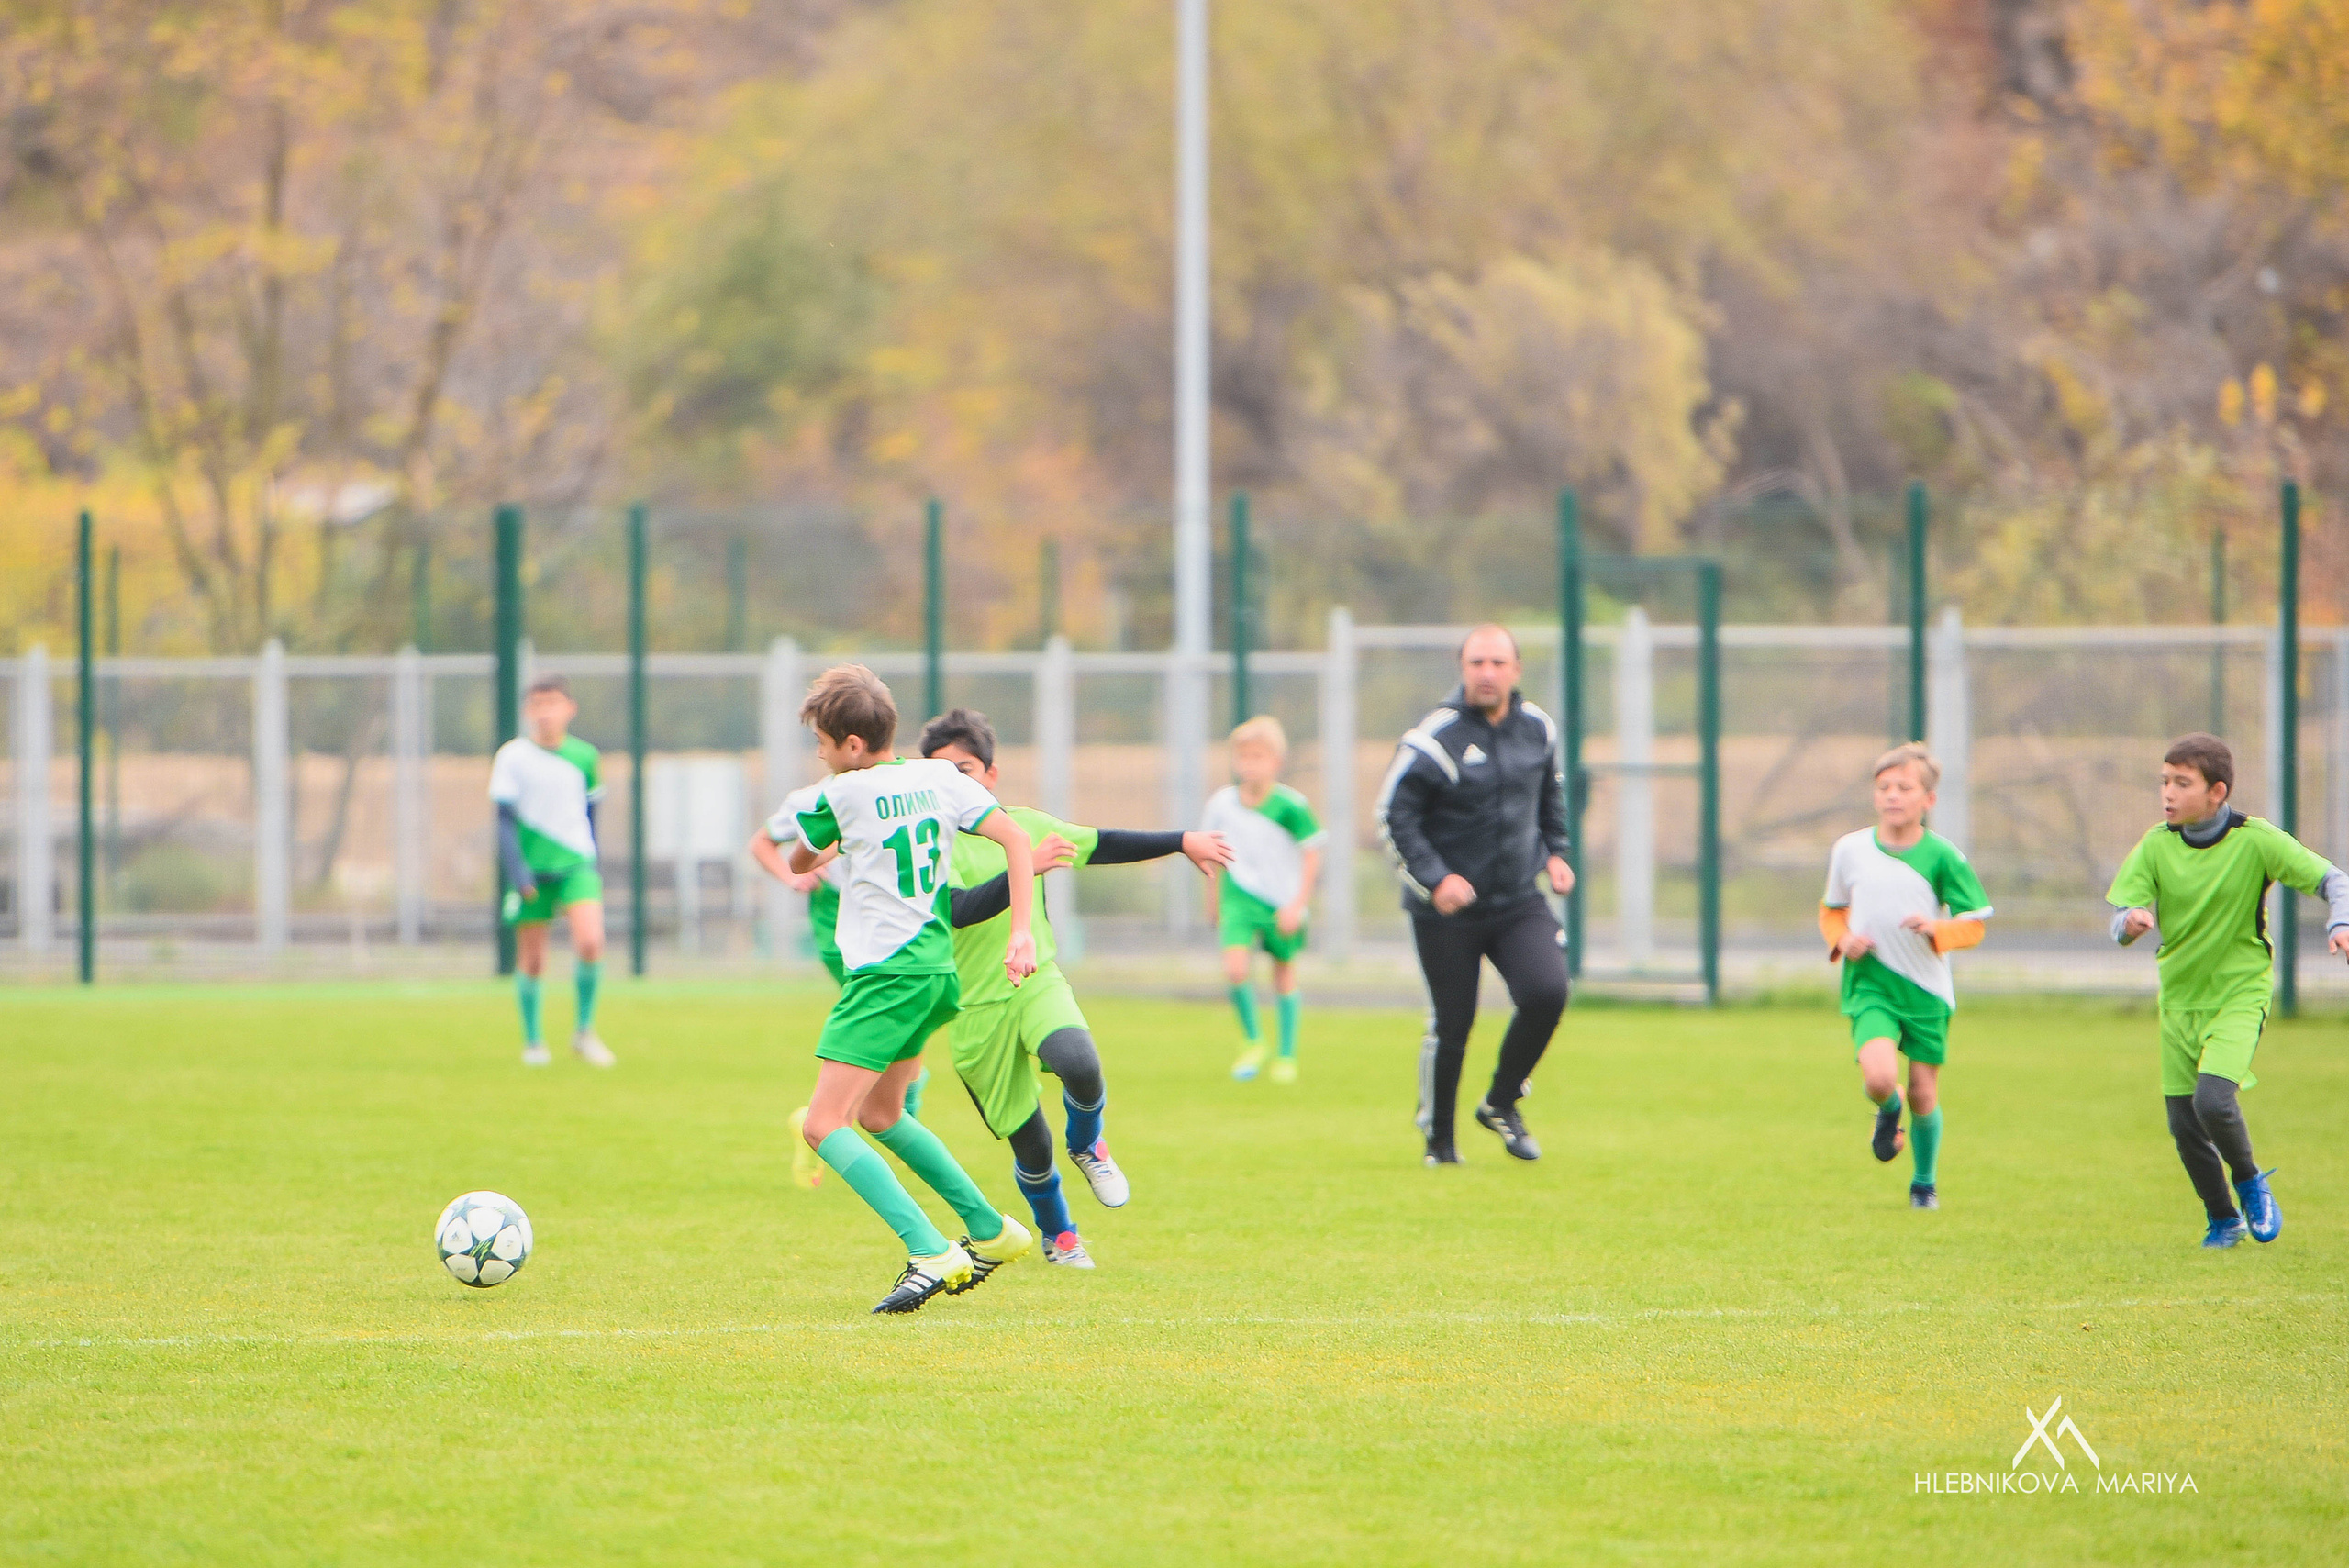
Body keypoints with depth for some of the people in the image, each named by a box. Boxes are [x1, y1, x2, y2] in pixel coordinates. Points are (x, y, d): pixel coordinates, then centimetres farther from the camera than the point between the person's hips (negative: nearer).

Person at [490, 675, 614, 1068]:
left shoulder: (584, 756, 6)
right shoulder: (512, 756, -3)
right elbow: (506, 819, -5)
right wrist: (517, 870, -14)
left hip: (576, 864, 1)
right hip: (532, 869, -1)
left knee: (590, 943, -18)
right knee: (531, 959, 2)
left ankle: (584, 1031, 1)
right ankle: (532, 1041, 22)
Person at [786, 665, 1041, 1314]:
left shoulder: (842, 793, -8)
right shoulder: (939, 778, 8)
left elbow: (797, 863, 9)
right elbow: (1015, 839, 2)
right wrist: (1021, 933, -2)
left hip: (884, 975, -8)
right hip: (938, 967, 8)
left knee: (824, 1125, -10)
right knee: (878, 1114, 25)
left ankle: (930, 1253, -23)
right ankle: (990, 1230, 28)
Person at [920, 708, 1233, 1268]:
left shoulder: (1024, 825, 6)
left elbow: (1101, 844, 20)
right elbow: (958, 910, -26)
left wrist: (1182, 842, 23)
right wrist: (1026, 867, -35)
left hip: (1037, 984, 2)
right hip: (975, 1008, -2)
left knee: (1079, 1066, -30)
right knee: (1030, 1145, 1)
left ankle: (1087, 1146, 6)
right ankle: (1057, 1238, 32)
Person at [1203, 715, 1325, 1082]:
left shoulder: (1290, 807, -14)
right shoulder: (1222, 803, -4)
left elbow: (1311, 856, -7)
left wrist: (1297, 905, -12)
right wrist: (1213, 901, 18)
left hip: (1283, 900, -1)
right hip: (1240, 897, 1)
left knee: (1283, 971, 9)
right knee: (1234, 968, -17)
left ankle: (1287, 1056, 24)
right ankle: (1253, 1041, 6)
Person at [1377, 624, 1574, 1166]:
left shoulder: (1537, 729, 3)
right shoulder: (1434, 739, -14)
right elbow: (1393, 814, -12)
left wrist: (1555, 853, 11)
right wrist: (1435, 879, -20)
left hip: (1519, 902, 4)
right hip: (1447, 911, -4)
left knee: (1546, 994, -17)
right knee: (1450, 1024, -1)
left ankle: (1502, 1104, 5)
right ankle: (1438, 1138, 20)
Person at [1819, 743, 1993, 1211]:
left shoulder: (1942, 857, -5)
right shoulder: (1850, 850, 0)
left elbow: (1974, 923, -1)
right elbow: (1832, 910, 16)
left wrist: (1937, 930, -21)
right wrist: (1842, 940, -6)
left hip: (1926, 989, 0)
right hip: (1870, 984, 0)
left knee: (1923, 1094, 4)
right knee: (1880, 1077, -24)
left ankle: (1925, 1183, 29)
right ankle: (1887, 1112, 14)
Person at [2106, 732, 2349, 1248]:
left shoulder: (2255, 841, -12)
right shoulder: (2156, 846, -6)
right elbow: (2121, 920, -10)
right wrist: (2130, 923, -35)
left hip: (2240, 993, -4)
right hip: (2179, 997, 4)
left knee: (2213, 1101, -23)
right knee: (2184, 1125, 4)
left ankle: (2250, 1182, 6)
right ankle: (2222, 1221, 27)